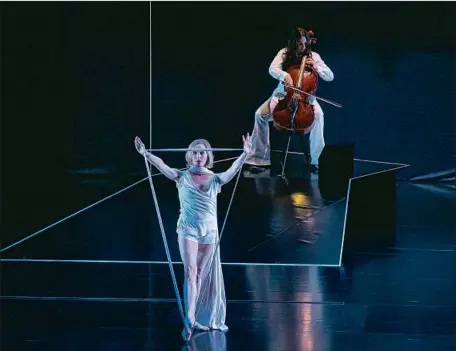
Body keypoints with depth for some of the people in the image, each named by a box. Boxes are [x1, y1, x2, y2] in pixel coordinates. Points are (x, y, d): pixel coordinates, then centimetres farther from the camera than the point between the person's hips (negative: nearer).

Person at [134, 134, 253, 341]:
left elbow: (233, 170, -13)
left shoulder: (215, 179, 3)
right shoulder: (182, 177, -1)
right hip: (188, 230, -3)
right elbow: (162, 166, -16)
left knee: (201, 275, 10)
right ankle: (189, 318, -22)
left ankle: (196, 318, 17)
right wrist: (146, 154, -33)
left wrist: (245, 155, -31)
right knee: (190, 272, -13)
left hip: (209, 231, 3)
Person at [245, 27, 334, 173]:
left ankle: (314, 160, -25)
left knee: (318, 114, -33)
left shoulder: (313, 56, 0)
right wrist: (284, 75, -36)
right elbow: (272, 69, -15)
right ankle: (259, 155, -9)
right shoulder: (284, 53, -1)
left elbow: (330, 76, -1)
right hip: (283, 94, 1)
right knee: (260, 114, -23)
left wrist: (315, 66, -16)